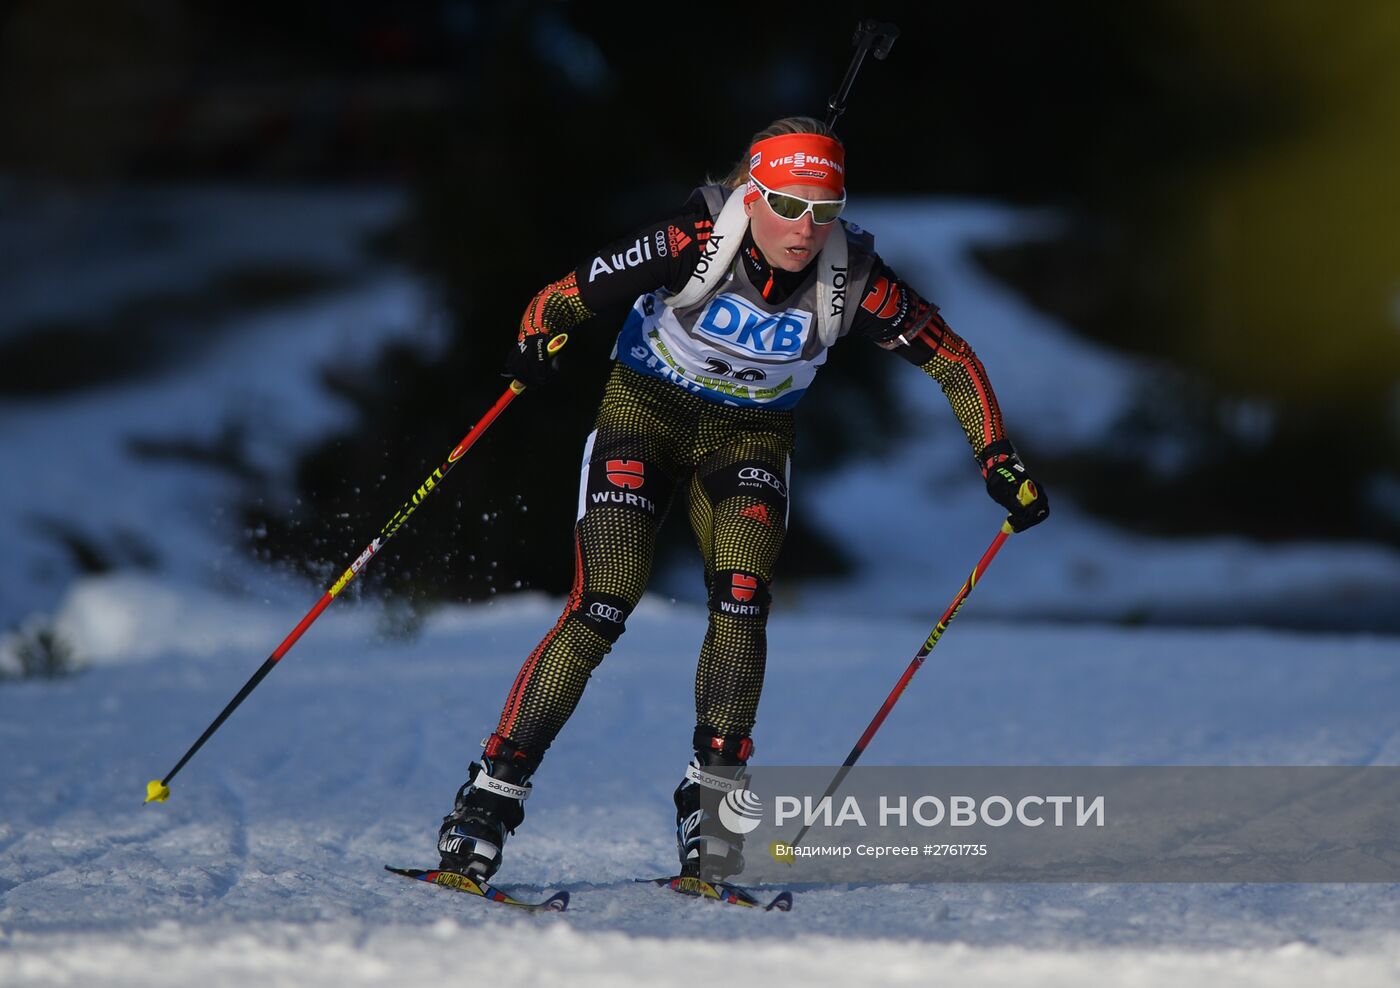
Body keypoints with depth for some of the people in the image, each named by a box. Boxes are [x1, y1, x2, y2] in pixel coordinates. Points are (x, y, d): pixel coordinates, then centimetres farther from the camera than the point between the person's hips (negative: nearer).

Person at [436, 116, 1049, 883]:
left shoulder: (851, 279, -21)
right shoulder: (696, 241, -27)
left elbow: (949, 357, -8)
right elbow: (568, 294, -21)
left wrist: (998, 459, -13)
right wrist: (539, 340, -41)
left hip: (751, 438, 2)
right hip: (646, 415, -2)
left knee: (742, 603, -21)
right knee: (600, 610, -15)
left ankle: (710, 800, -9)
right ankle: (490, 796, -8)